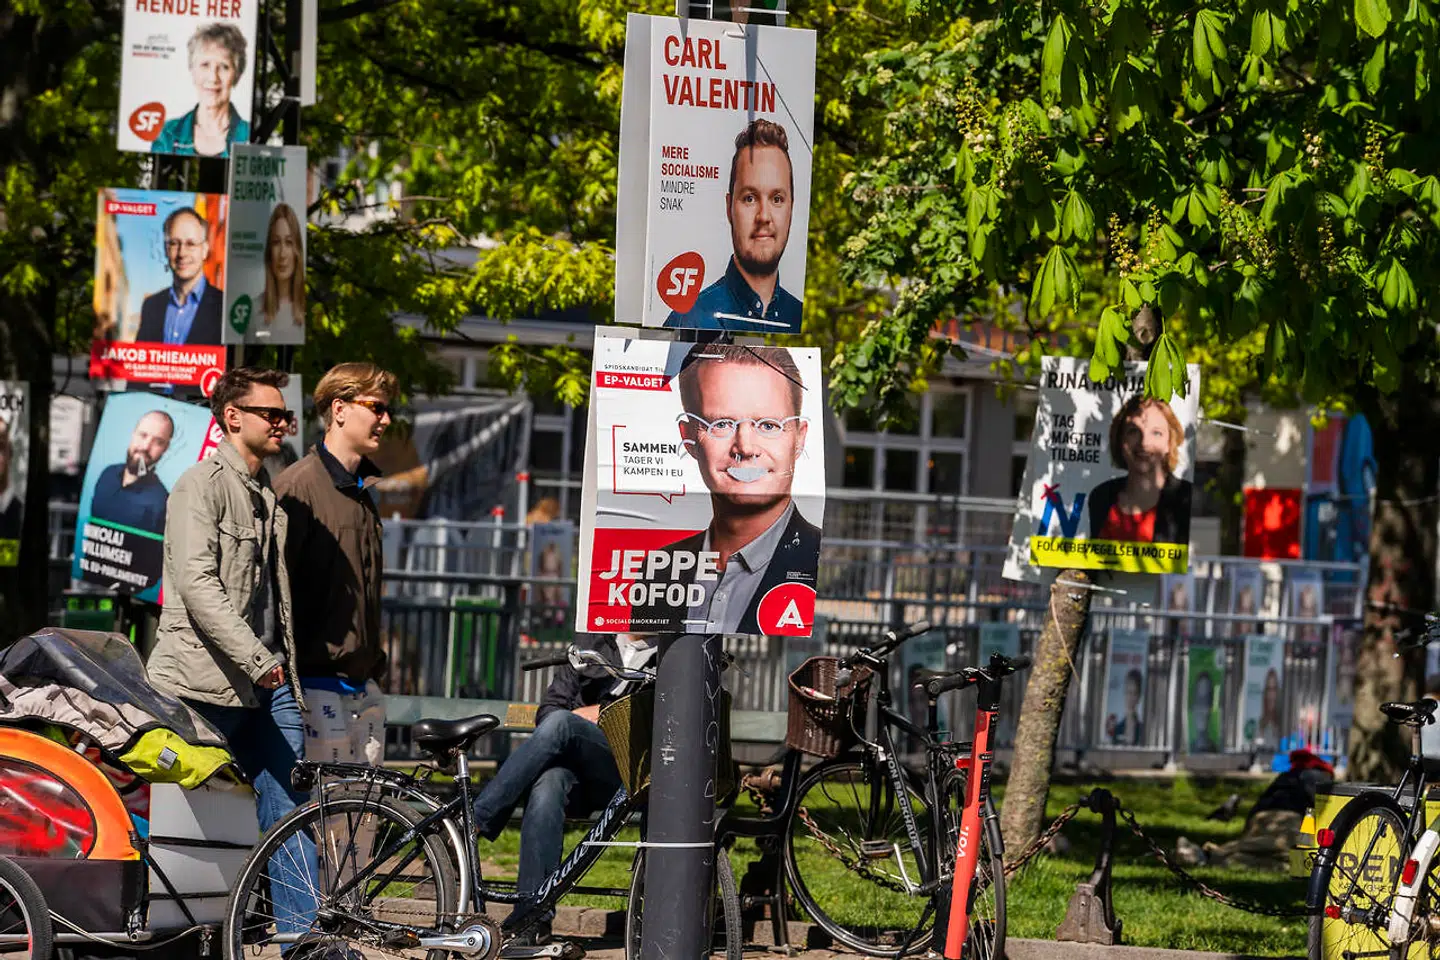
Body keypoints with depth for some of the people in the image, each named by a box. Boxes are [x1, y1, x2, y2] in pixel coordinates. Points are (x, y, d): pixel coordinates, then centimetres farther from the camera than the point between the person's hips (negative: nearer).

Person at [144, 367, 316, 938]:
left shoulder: (270, 496, 19)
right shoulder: (202, 486, -7)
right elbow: (197, 582, -19)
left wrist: (289, 675, 18)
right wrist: (256, 660, -23)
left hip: (267, 683, 7)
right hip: (205, 684, -7)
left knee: (287, 806, -1)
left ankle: (304, 934, -4)